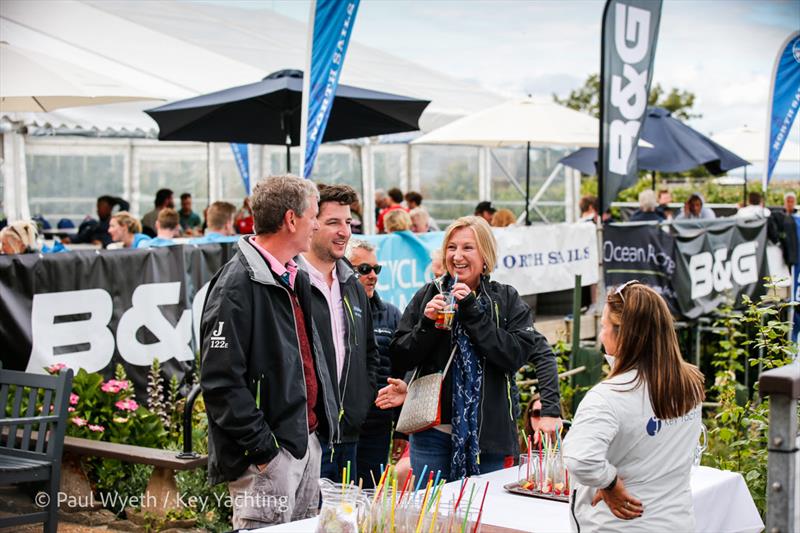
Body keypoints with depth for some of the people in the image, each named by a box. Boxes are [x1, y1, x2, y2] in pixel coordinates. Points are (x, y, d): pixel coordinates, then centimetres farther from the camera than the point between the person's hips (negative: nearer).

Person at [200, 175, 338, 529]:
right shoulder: (238, 285, -17)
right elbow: (221, 381, -21)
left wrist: (320, 421, 16)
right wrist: (262, 448, -20)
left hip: (307, 441, 9)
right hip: (267, 455, -9)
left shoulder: (295, 279, 13)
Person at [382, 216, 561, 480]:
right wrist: (426, 324, -13)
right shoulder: (427, 295, 5)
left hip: (488, 435, 0)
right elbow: (399, 358, 4)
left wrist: (472, 312, -14)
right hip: (433, 431, 1)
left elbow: (517, 355, -11)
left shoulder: (506, 300, 2)